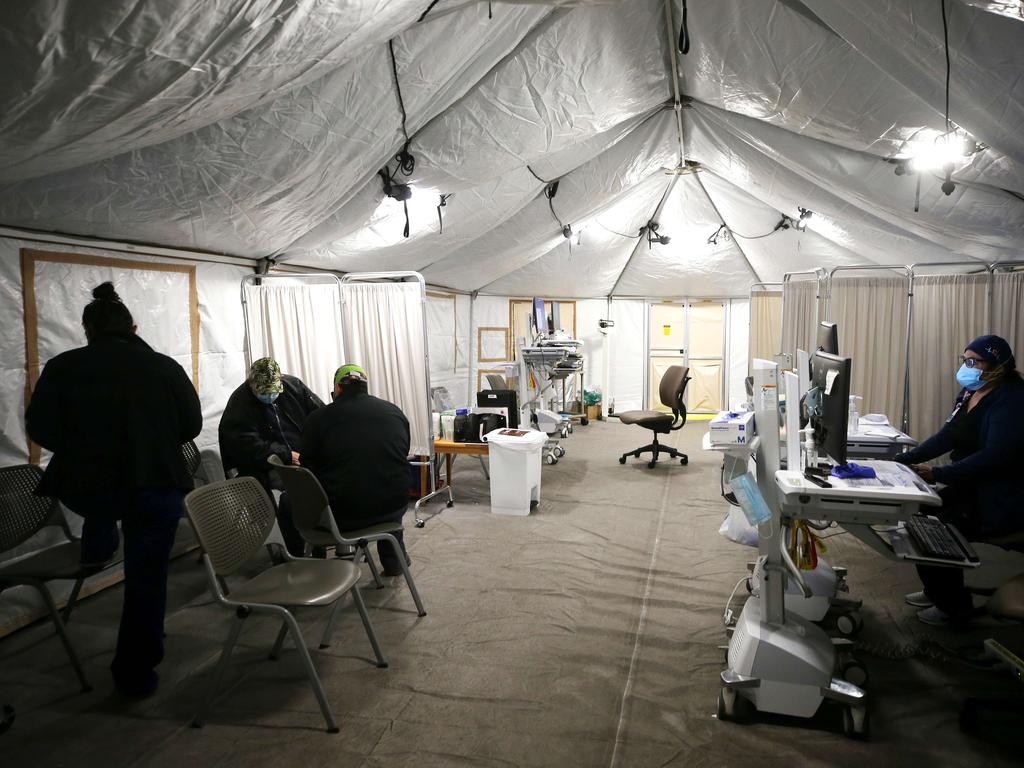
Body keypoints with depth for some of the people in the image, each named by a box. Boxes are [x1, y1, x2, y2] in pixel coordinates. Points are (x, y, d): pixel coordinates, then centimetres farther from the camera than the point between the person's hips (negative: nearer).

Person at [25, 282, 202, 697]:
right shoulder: (165, 366, 0)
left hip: (86, 487, 0)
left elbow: (41, 429, -2)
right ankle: (136, 674, 19)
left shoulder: (63, 367, -2)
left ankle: (98, 542, 50)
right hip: (157, 487, 0)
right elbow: (191, 425, 5)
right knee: (147, 581, 12)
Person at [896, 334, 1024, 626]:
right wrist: (901, 461, -1)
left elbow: (994, 457, -30)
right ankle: (938, 591, 20)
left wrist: (938, 474, -30)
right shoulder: (971, 393, 6)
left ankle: (955, 606, 6)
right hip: (970, 489, 8)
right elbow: (947, 436, 8)